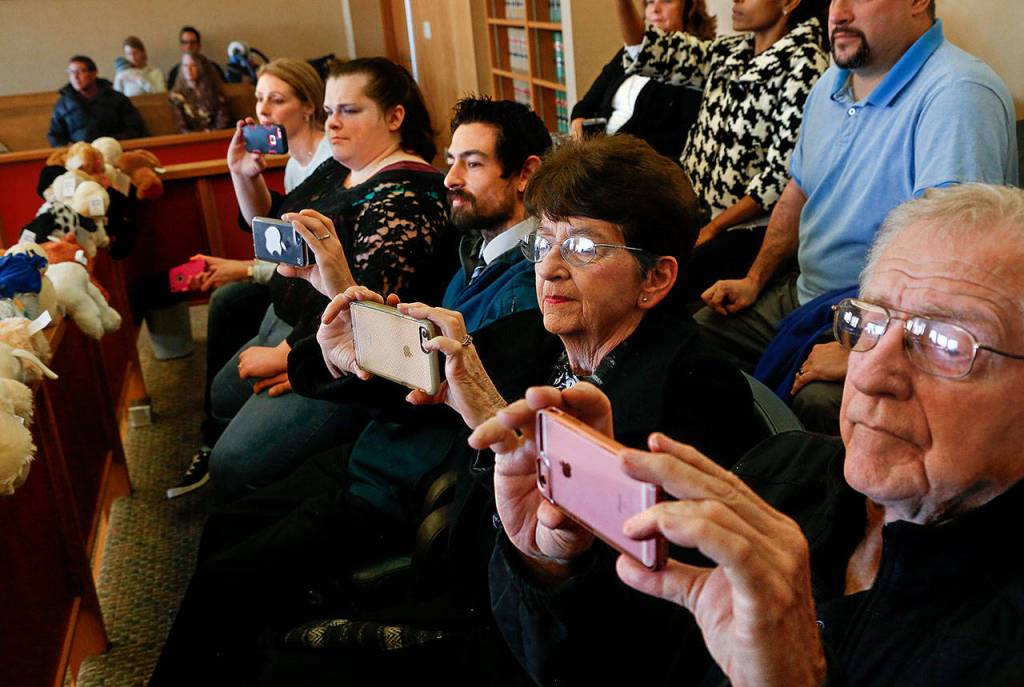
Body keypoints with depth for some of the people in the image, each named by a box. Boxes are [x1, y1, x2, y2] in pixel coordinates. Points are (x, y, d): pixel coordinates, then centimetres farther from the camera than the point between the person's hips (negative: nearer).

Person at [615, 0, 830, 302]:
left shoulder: (804, 65, -10)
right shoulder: (730, 51, 12)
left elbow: (784, 172, -15)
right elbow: (647, 52, 12)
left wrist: (712, 228, -14)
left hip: (750, 229, -7)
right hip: (703, 219, 7)